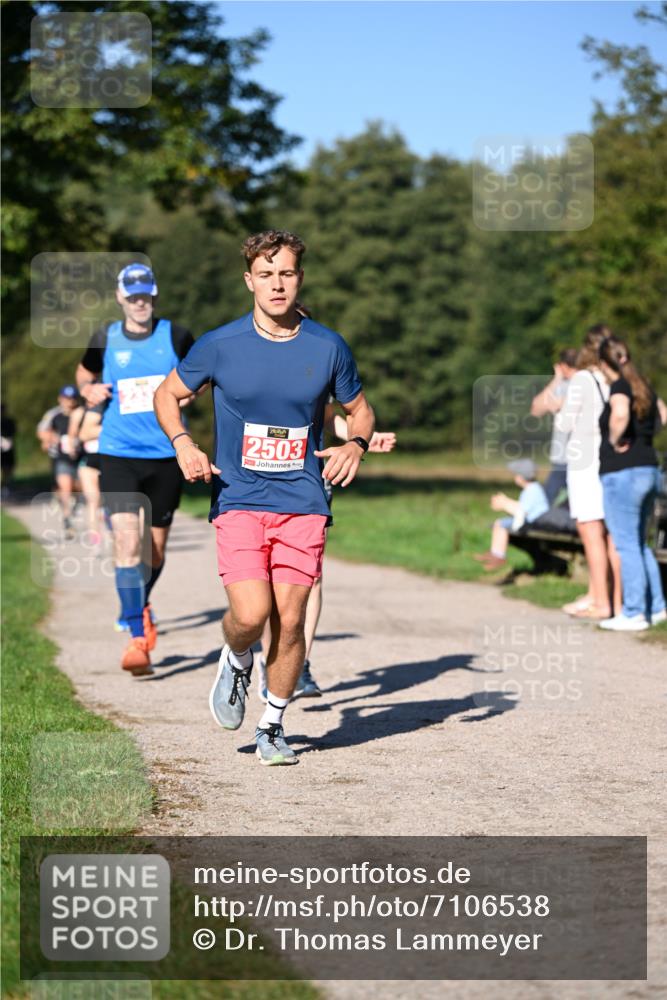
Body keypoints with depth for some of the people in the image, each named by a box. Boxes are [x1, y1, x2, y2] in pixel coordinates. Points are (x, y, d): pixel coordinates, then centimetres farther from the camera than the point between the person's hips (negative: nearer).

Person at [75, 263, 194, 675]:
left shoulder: (176, 337, 1)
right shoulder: (105, 340, 3)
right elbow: (85, 372, 21)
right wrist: (89, 390, -1)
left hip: (167, 455, 1)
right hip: (119, 454, -1)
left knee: (156, 547, 10)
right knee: (127, 541, -15)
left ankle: (143, 605, 42)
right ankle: (138, 640, -13)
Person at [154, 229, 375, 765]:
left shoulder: (328, 347, 1)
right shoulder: (220, 346, -3)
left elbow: (360, 408, 15)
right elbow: (168, 394, 11)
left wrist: (355, 445, -7)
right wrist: (183, 443, -7)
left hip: (304, 503, 1)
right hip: (239, 499, -1)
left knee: (290, 621, 0)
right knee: (252, 614, -17)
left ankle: (273, 726, 20)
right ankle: (237, 663, 19)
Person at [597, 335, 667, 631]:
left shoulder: (619, 387, -12)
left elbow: (620, 414, -34)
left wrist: (615, 439, -18)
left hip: (622, 473, -8)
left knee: (627, 544, -3)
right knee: (639, 543, 18)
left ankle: (634, 613, -2)